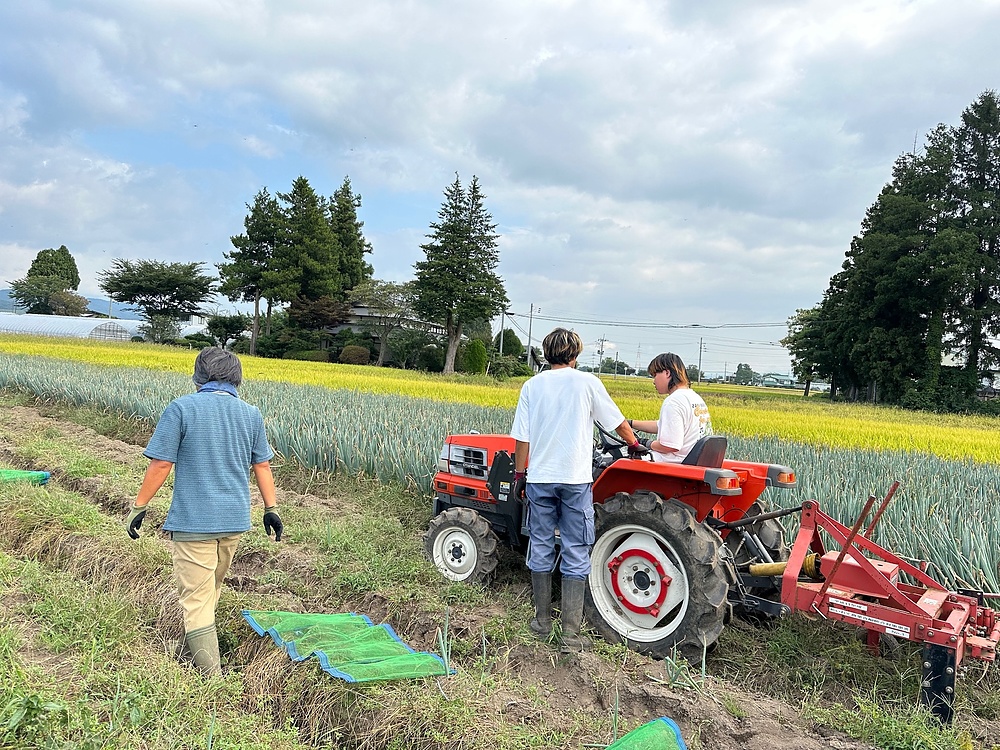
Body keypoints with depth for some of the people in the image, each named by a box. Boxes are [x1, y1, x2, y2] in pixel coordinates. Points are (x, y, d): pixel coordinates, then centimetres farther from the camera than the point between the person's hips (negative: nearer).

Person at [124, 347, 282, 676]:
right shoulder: (251, 414, 4)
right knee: (212, 587, 25)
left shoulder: (181, 408, -9)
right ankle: (199, 639, 43)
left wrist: (138, 507, -1)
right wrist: (271, 507, 15)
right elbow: (262, 466, 9)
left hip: (194, 520, -5)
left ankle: (212, 674, 3)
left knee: (196, 596, 2)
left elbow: (160, 464, -11)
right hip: (235, 519, 5)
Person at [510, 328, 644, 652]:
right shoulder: (587, 382, -2)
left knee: (541, 551, 13)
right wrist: (634, 445, 26)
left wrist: (519, 474, 12)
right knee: (576, 556, 3)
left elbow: (522, 437, 2)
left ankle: (542, 623, 23)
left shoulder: (532, 386, 2)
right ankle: (571, 635, 4)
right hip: (575, 479, -2)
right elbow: (617, 422, 8)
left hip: (539, 478, 2)